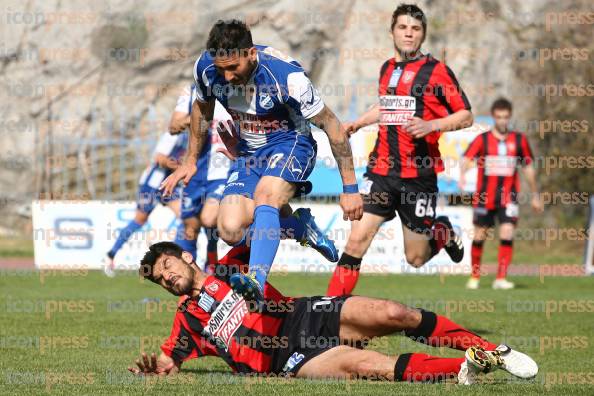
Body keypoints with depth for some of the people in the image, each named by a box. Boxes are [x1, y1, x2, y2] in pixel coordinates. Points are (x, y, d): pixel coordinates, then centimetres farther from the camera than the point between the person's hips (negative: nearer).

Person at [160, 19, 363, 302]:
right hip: (249, 152, 6)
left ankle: (256, 280, -50)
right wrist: (191, 161, 17)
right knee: (231, 231, -12)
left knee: (264, 197, -36)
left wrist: (350, 188, -17)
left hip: (290, 144, -6)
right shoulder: (205, 68, -14)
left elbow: (331, 125, -18)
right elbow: (202, 108, 12)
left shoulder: (286, 75, -28)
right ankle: (302, 227, 14)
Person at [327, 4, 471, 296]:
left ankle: (442, 233, 37)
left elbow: (465, 116, -7)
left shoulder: (436, 71, -5)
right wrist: (357, 124, 26)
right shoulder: (387, 69, 13)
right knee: (357, 240, -12)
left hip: (419, 176, -4)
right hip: (381, 171, 4)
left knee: (415, 259, 5)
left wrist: (430, 125, -22)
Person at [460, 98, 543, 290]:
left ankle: (501, 278, -13)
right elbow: (467, 158, -18)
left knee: (507, 234, -15)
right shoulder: (482, 139, -3)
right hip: (484, 197, 0)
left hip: (508, 197, 0)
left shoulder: (519, 140, 3)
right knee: (479, 236, 6)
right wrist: (462, 174, -40)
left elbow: (528, 167, 13)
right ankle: (475, 277, 24)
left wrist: (535, 195, 17)